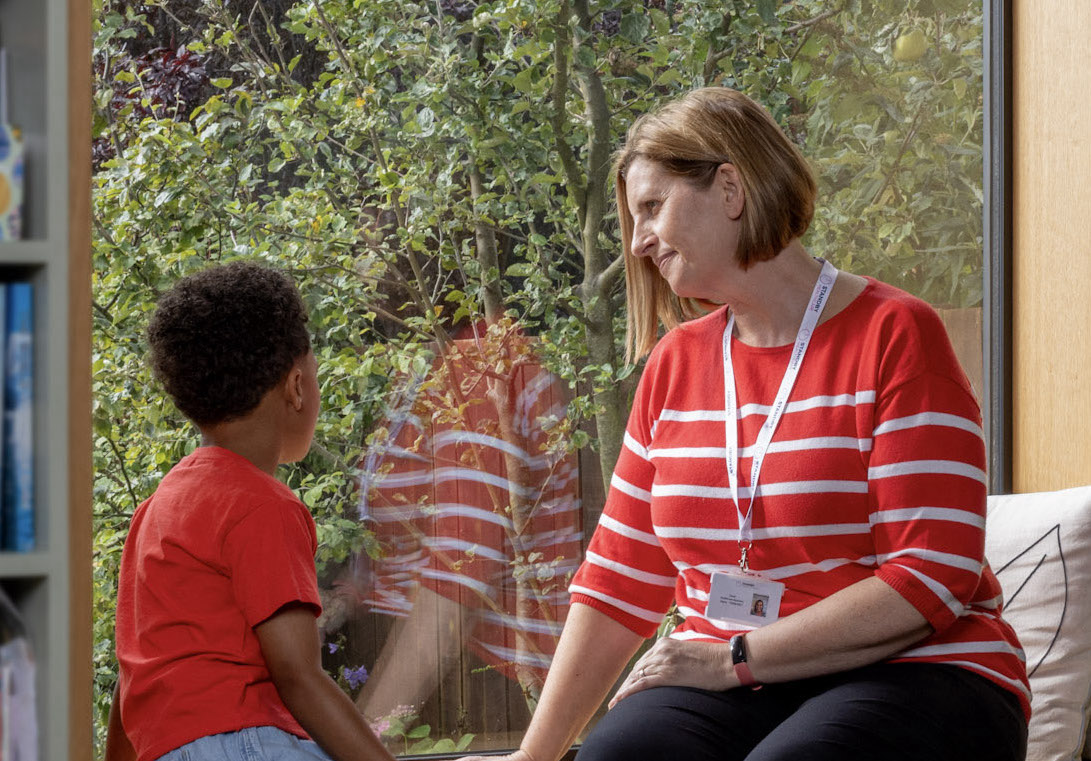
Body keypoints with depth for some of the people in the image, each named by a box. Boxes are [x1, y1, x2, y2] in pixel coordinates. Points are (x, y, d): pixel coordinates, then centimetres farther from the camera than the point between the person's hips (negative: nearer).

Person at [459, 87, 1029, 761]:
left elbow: (930, 583, -13)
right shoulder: (676, 362, 15)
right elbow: (620, 580, 15)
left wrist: (734, 658, -12)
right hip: (733, 686, 4)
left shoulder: (896, 335, -4)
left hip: (912, 675, -4)